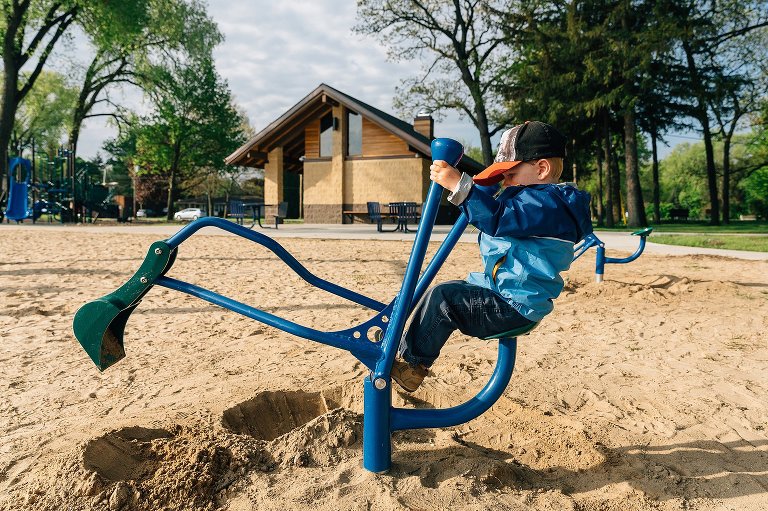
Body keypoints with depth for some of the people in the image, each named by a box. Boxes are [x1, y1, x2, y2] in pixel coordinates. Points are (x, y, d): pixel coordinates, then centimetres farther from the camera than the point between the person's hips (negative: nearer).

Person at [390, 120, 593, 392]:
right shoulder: (533, 198, 18)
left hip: (514, 307, -12)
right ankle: (406, 341, 20)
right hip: (495, 288, 12)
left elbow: (498, 218, -33)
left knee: (443, 297, -23)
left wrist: (459, 184, -38)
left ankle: (411, 364, -10)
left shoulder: (549, 202, -17)